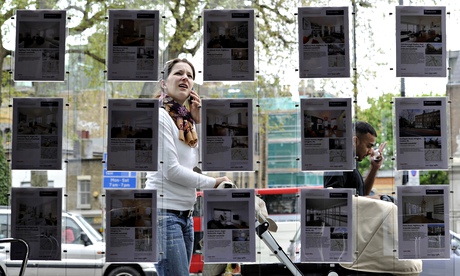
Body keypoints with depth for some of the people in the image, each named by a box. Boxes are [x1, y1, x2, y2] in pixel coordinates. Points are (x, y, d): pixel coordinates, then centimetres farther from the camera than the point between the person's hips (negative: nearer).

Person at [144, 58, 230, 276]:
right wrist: (213, 183, -6)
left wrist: (198, 122, 5)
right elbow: (170, 170, -16)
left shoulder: (186, 120, 13)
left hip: (185, 214, 8)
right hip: (164, 212, -8)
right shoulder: (160, 117, -11)